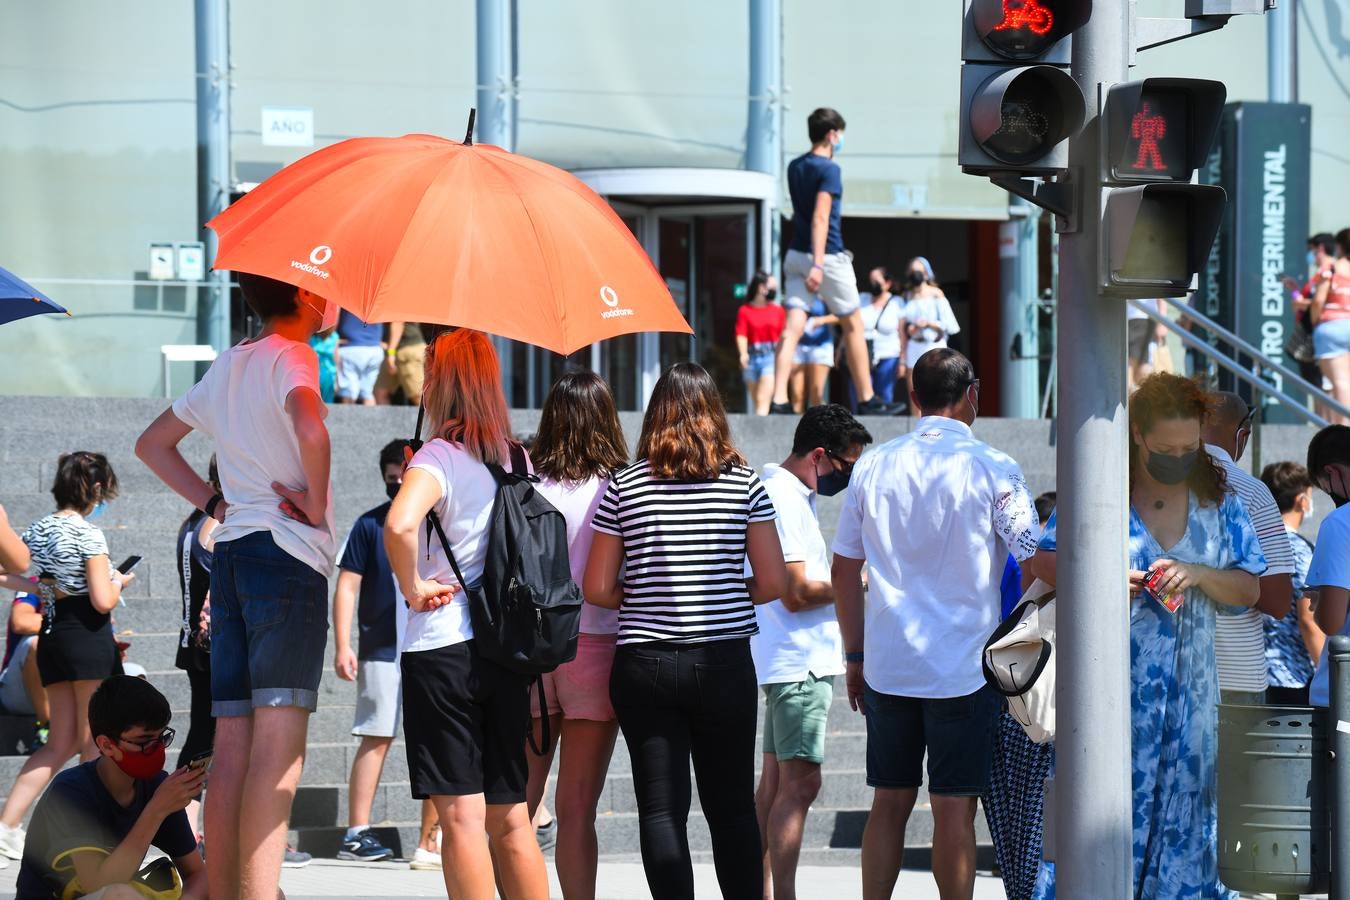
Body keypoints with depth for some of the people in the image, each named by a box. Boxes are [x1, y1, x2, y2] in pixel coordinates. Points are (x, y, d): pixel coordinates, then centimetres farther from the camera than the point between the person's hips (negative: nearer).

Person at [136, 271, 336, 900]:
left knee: (233, 742, 6)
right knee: (279, 742, -13)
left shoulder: (228, 365, 18)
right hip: (285, 550, -8)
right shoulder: (291, 357, -6)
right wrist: (317, 504, -14)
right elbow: (310, 428, -28)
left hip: (229, 549, 8)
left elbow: (153, 444, 29)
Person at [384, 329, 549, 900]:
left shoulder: (441, 456, -10)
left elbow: (400, 524, -28)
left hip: (442, 647, -6)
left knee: (462, 815, -5)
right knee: (510, 818, 10)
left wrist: (413, 589, -15)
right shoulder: (515, 459, 11)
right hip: (508, 650, 6)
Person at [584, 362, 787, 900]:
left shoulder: (624, 487, -2)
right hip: (725, 663, 1)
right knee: (733, 806, 10)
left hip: (644, 667, -1)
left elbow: (598, 589, -1)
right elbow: (774, 583, -2)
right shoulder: (744, 484, -1)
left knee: (661, 809, 1)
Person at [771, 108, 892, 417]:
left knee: (792, 328, -3)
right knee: (852, 326, 9)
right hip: (828, 257, -6)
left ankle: (779, 400, -16)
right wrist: (818, 264, -28)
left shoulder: (795, 167, 11)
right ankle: (867, 400, 15)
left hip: (796, 255, 6)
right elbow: (820, 218, -22)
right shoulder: (829, 169, -13)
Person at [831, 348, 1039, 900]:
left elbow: (844, 573, 10)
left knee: (889, 803, 9)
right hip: (963, 667, -4)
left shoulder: (873, 467, 6)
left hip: (887, 665, 4)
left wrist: (855, 657, 18)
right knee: (954, 808, -1)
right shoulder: (990, 468, -7)